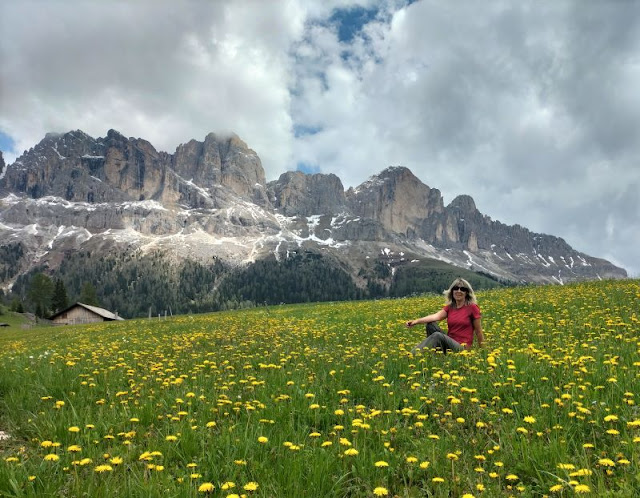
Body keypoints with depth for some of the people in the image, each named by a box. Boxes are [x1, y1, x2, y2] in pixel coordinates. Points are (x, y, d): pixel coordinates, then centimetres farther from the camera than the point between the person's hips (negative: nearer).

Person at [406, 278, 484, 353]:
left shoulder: (472, 307, -2)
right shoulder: (449, 308, 9)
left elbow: (478, 332, 2)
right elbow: (436, 316, -11)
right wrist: (416, 321, -29)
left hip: (461, 348, -5)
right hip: (449, 343, 5)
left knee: (437, 335, -32)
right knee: (430, 324, -19)